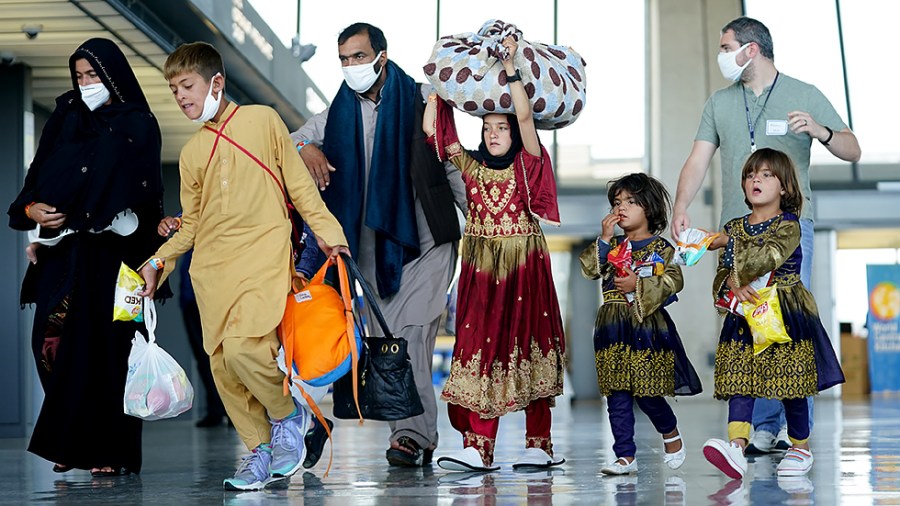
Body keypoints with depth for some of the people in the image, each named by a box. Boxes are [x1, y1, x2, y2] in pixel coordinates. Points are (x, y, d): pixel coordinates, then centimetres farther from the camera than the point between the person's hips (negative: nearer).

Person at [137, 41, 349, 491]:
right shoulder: (191, 153, 14)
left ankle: (287, 415, 2)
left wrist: (327, 232, 0)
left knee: (243, 346, -23)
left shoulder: (262, 120, 5)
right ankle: (259, 449, 14)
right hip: (213, 267, 5)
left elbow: (298, 183, 7)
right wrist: (158, 261, 7)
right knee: (222, 364, 0)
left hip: (263, 255, -4)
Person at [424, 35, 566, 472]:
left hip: (524, 269, -3)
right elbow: (432, 128, 7)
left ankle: (539, 444, 5)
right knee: (480, 347, -5)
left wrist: (510, 68, -14)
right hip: (481, 271, 3)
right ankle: (477, 447, -9)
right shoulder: (471, 166, 10)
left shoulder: (527, 165, 1)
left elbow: (525, 115, -14)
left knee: (526, 349, -1)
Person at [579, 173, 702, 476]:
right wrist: (604, 238, -6)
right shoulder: (613, 246, 13)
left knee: (648, 393, -3)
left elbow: (674, 281, -10)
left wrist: (638, 285, -16)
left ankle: (671, 433, 26)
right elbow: (589, 269, 1)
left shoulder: (661, 248, 1)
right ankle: (625, 456, 6)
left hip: (648, 326, -4)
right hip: (613, 330, 4)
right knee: (617, 396, 2)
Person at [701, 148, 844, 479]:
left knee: (791, 388, 1)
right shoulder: (733, 227, 13)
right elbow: (723, 271, 7)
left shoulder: (788, 226, -4)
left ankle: (800, 448, 17)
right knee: (739, 381, -10)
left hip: (785, 313, -4)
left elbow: (767, 258, -21)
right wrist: (734, 285, -15)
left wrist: (726, 244, -19)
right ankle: (736, 447, -21)